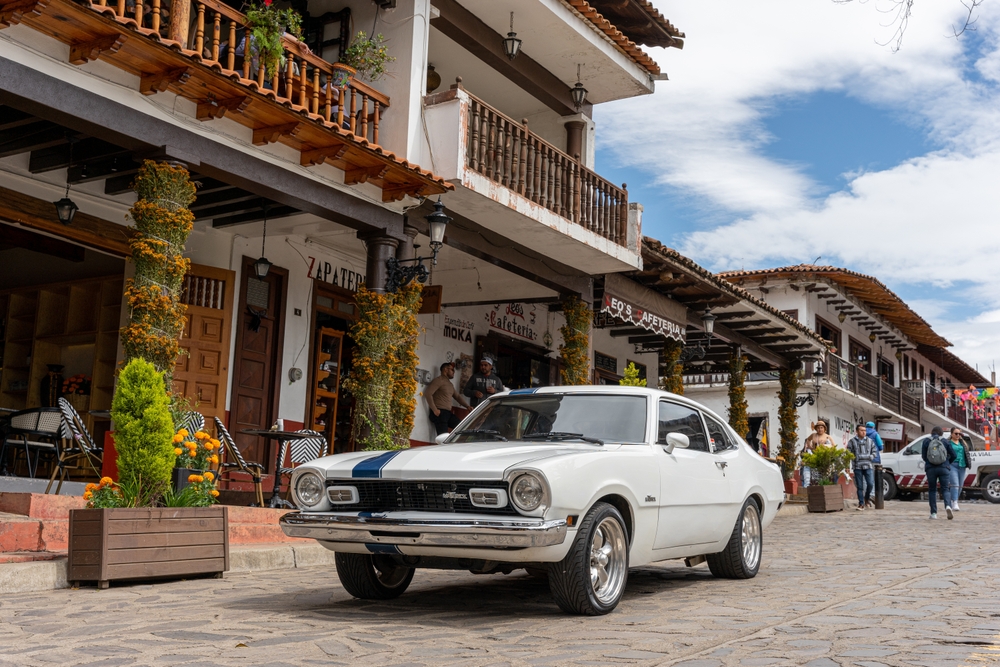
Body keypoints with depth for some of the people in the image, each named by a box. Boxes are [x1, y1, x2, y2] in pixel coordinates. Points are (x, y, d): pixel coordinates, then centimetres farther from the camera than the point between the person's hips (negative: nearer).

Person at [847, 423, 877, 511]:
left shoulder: (869, 441, 13)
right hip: (857, 467, -1)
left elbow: (874, 451, 15)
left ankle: (867, 497, 18)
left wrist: (871, 457, -2)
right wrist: (854, 458, -11)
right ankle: (861, 504, 8)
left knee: (870, 484, -10)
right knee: (860, 486, 1)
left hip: (868, 466, 1)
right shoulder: (852, 441, 6)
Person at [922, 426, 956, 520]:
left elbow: (923, 456, 1)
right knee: (945, 489, 4)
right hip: (944, 468, 0)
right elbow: (953, 455, 3)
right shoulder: (945, 441, 4)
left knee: (932, 490, 9)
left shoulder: (926, 441, 2)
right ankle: (947, 506, -25)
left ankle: (933, 513, 5)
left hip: (930, 469, 0)